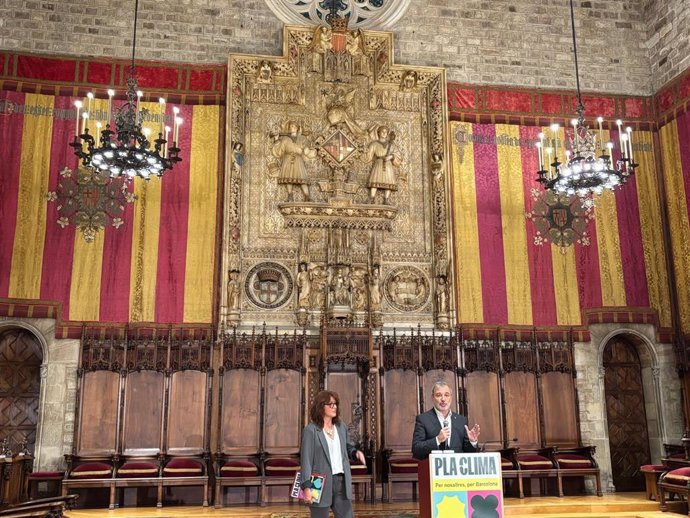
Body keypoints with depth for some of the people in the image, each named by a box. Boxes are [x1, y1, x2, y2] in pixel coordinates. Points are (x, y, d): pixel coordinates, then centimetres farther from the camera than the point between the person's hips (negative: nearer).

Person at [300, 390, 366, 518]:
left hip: (341, 481, 6)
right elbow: (306, 460, -12)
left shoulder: (341, 427, 11)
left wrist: (355, 452, 3)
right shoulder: (311, 430, -8)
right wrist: (306, 487, -19)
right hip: (321, 483, -5)